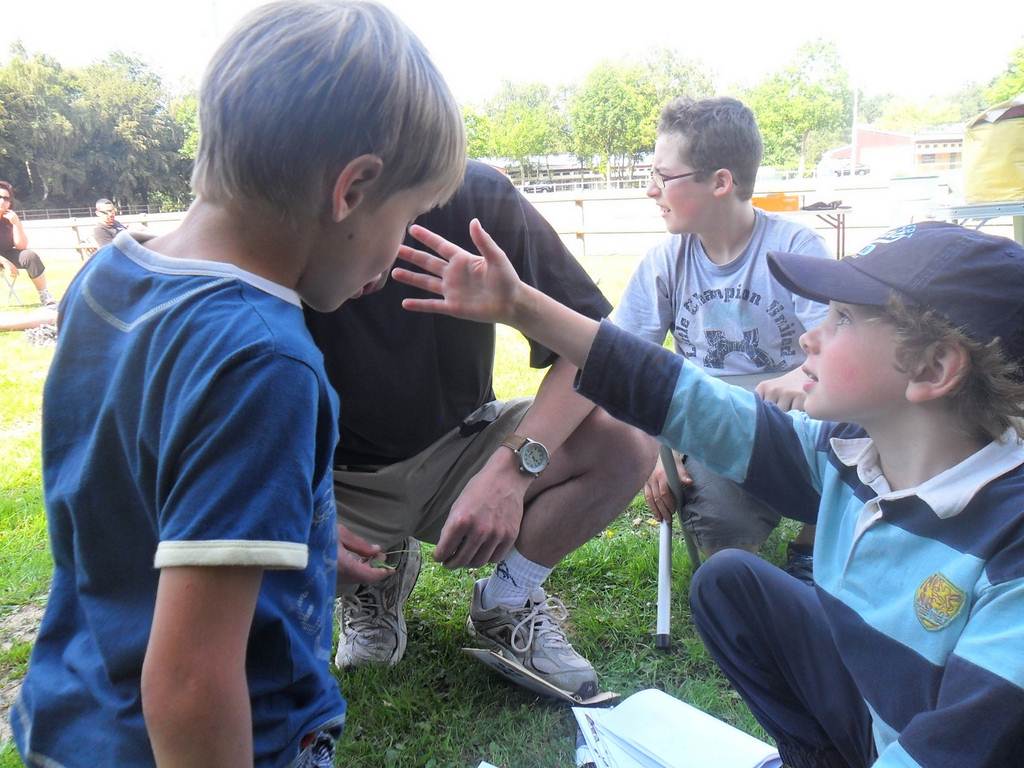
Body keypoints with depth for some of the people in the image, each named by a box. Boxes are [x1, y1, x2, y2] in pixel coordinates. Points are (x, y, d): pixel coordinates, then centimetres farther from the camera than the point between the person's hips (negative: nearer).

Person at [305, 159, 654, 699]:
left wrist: (511, 467, -33)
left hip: (458, 452, 1)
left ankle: (506, 604, 3)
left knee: (625, 445, -23)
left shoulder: (477, 196, -18)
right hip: (337, 480, 0)